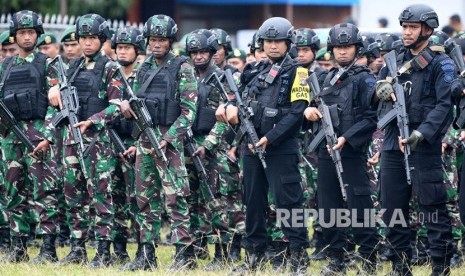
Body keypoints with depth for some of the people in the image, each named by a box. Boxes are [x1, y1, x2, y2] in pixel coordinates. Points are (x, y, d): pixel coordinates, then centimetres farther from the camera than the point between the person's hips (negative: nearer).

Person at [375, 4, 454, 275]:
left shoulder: (441, 64, -4)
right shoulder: (395, 60, 16)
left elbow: (445, 105, -14)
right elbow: (380, 88, 19)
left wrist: (421, 134, -24)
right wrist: (385, 90, -6)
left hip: (424, 145, -7)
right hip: (393, 142, 7)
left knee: (432, 206, -7)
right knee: (393, 206, 10)